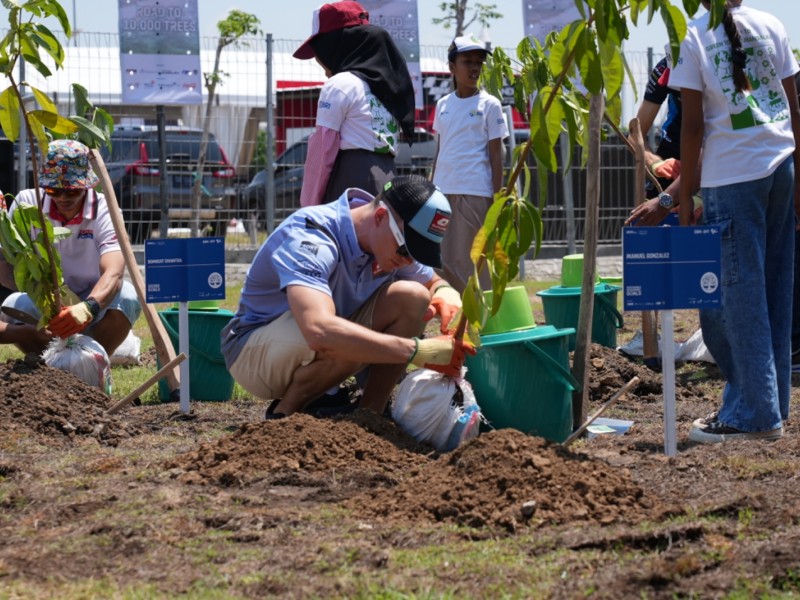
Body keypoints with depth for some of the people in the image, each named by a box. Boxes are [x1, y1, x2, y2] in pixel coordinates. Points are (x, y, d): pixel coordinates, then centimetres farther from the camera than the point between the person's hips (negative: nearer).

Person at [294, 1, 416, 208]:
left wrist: (309, 205, -1)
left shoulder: (339, 85, -6)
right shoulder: (387, 82, 19)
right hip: (386, 181, 8)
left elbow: (322, 152, -8)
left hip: (351, 182, -8)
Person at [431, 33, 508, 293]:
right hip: (442, 192, 5)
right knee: (442, 261, 4)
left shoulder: (489, 104, 1)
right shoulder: (443, 104, 12)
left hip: (475, 193, -4)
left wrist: (497, 199, -7)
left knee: (472, 261, -4)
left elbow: (496, 154, -1)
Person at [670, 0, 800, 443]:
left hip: (732, 176, -5)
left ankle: (754, 413, 2)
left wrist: (685, 193, -1)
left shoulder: (693, 37, -5)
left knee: (736, 295, 1)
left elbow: (693, 125, -7)